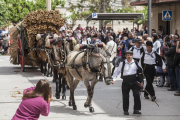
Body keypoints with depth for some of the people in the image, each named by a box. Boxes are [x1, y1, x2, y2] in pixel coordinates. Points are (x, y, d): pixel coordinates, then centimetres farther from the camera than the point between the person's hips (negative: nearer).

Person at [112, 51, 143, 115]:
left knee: (136, 95, -7)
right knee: (125, 96, 3)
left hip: (134, 81, 1)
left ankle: (136, 110, 3)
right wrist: (114, 79, -5)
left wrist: (141, 81, 16)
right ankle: (125, 110, 14)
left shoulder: (135, 63, 6)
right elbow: (117, 71, 6)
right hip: (126, 82, -1)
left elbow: (140, 72, 16)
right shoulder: (122, 63, 1)